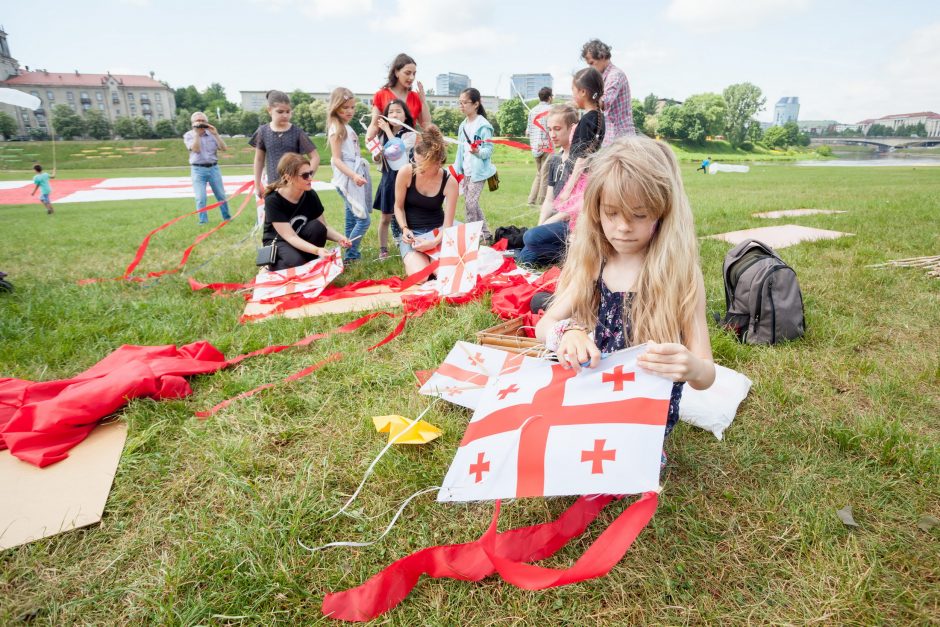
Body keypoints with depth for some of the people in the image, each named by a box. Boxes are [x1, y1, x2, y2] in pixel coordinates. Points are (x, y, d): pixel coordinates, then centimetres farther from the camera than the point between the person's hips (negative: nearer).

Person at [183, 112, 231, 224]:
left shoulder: (211, 133, 8)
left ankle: (227, 218, 20)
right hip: (198, 169, -2)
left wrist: (215, 134, -10)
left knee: (221, 195, 8)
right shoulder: (188, 135, 2)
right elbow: (196, 149, -15)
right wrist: (196, 133, -13)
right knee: (200, 198, -6)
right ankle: (203, 221, 0)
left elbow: (224, 148, -3)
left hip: (213, 168, 2)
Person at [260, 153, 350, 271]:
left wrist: (339, 238, -31)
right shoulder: (273, 200, -26)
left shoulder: (310, 195, -14)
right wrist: (317, 250, -45)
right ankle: (270, 267, -3)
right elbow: (290, 237, -30)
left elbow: (323, 228, -9)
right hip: (278, 241, -4)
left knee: (316, 227, -28)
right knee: (295, 262, -35)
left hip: (302, 237, 4)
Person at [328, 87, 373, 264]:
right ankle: (350, 256, -7)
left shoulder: (348, 128, 16)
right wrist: (354, 176, -27)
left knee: (352, 219, 10)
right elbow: (336, 160, -16)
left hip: (356, 177, 9)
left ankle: (352, 255, 16)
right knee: (363, 219, -12)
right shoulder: (336, 129, -10)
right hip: (348, 179, -9)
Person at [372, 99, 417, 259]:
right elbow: (376, 158, 12)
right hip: (388, 178, 3)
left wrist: (387, 130, -10)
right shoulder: (383, 135, 9)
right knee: (386, 217, 7)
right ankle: (383, 249, 17)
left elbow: (398, 148, -20)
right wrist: (379, 153, -11)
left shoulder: (410, 135, -4)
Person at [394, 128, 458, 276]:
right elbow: (398, 206, 0)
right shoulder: (406, 173, -14)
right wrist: (405, 229, -17)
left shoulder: (449, 182, -14)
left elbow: (448, 224, -12)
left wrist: (434, 242, -30)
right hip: (411, 232, 0)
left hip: (437, 231, 0)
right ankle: (410, 258, 9)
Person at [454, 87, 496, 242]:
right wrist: (457, 170, 13)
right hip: (466, 171, 8)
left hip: (478, 171, -8)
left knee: (470, 203, -11)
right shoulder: (463, 125, 11)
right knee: (471, 203, 10)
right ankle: (486, 234, 20)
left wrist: (478, 151, -33)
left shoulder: (483, 125, -11)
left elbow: (489, 150, -14)